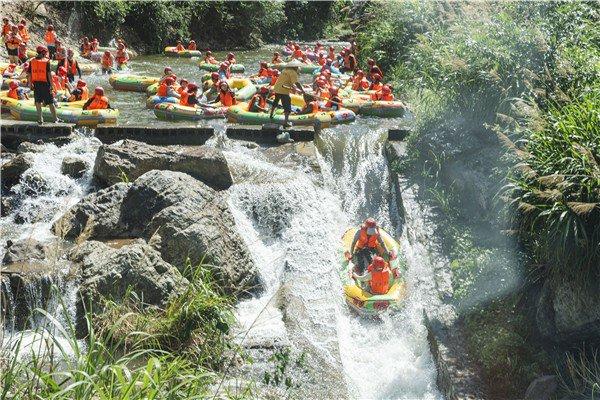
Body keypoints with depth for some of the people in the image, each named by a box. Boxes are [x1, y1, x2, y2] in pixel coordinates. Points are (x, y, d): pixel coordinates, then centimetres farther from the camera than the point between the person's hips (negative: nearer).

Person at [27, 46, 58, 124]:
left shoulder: (32, 61, 6)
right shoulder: (46, 61, -4)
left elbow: (29, 74, 6)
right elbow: (49, 74, -9)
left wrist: (30, 84, 15)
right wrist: (51, 85, -6)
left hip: (36, 84, 3)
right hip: (45, 83, -3)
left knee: (38, 102, 9)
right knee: (50, 102, 5)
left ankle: (40, 119, 5)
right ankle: (55, 119, 8)